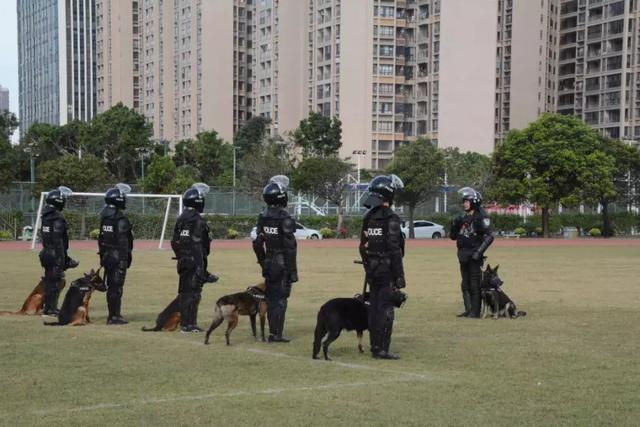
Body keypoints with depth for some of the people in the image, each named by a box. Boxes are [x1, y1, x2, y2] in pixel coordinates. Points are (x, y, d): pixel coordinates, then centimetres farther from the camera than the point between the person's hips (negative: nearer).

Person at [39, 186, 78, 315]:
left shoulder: (46, 216, 13)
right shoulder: (58, 218, -17)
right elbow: (58, 240, -20)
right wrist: (61, 258, -18)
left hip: (46, 252, 9)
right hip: (55, 254, -9)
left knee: (49, 280, 15)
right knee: (56, 280, -4)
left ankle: (48, 307, 23)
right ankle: (51, 308, -2)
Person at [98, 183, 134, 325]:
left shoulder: (104, 216, 10)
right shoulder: (121, 219, -16)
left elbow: (101, 238, 14)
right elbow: (123, 241, -19)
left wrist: (103, 255, 19)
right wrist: (125, 258, -17)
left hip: (107, 255, 8)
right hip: (118, 256, -8)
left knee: (111, 285, 14)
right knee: (117, 286, -5)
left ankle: (112, 315, 22)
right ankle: (115, 316, -3)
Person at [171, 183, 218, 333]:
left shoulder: (180, 219, 12)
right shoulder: (198, 221, -16)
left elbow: (174, 242, 15)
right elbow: (200, 246, -18)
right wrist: (203, 268, -17)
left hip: (182, 260, 9)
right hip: (195, 261, -9)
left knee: (184, 291, 14)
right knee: (193, 292, -4)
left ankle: (185, 322, 21)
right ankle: (188, 324, -2)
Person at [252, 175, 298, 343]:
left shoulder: (262, 217, 5)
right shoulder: (284, 218, -17)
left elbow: (257, 243, 10)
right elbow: (290, 247, -17)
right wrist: (293, 270, -12)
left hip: (269, 264, 7)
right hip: (282, 264, -6)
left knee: (271, 298, 13)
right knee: (280, 298, -1)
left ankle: (273, 332, 18)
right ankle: (277, 333, 1)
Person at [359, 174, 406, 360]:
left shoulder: (368, 216, 11)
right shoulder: (390, 218, -15)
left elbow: (363, 245, 15)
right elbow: (394, 249, -18)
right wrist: (400, 276, -16)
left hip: (372, 270, 8)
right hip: (387, 269, -8)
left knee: (374, 308, 11)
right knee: (386, 309, -4)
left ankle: (375, 347, 17)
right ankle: (382, 349, -4)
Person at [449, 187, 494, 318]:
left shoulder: (480, 217, -9)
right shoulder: (463, 218, 14)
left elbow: (489, 236, -16)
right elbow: (453, 236, 18)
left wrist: (479, 251, -21)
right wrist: (454, 225, -1)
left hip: (474, 257, -8)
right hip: (463, 256, 8)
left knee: (475, 285, -5)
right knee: (465, 285, 12)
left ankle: (476, 312, -1)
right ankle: (468, 310, 19)